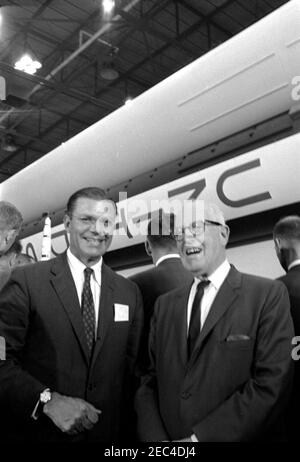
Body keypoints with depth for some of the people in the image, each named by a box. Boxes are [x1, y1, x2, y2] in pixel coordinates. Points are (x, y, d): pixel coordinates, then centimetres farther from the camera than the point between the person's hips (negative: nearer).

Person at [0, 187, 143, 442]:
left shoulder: (130, 292, 1)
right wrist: (47, 400, -22)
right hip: (37, 431, -3)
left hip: (107, 433, 3)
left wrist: (124, 427, -2)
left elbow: (132, 368, 4)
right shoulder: (27, 280, -10)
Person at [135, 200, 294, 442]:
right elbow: (150, 381, 3)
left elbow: (271, 385, -17)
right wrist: (155, 438, -12)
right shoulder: (165, 304, 5)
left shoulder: (269, 294, -11)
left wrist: (199, 437, -18)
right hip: (166, 436, 4)